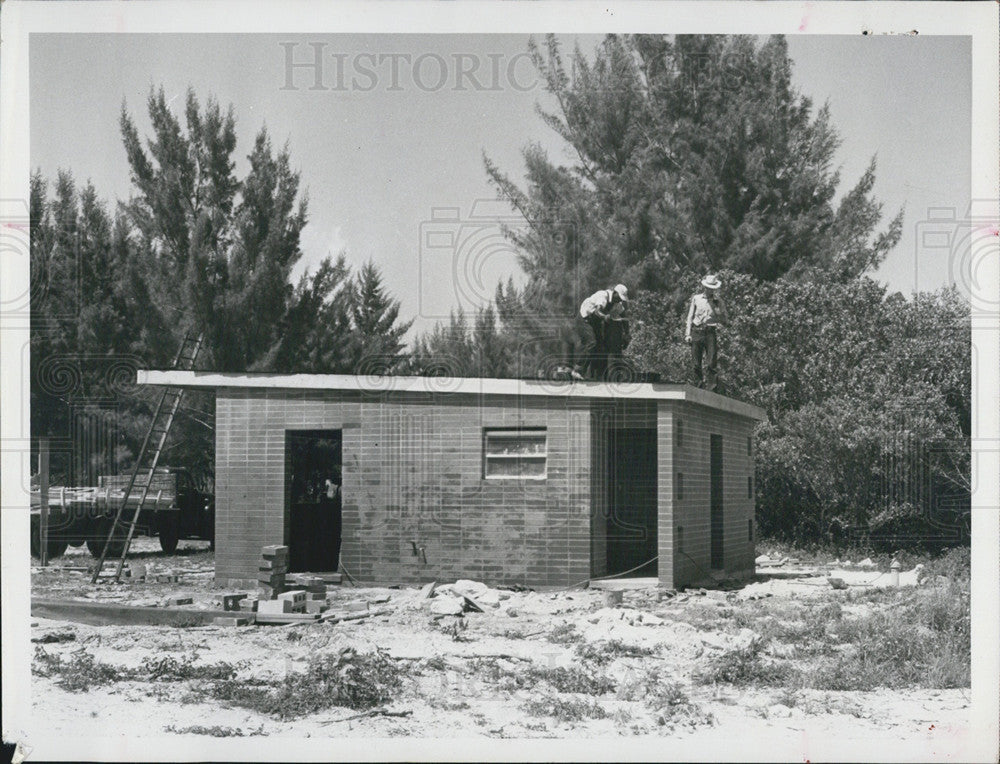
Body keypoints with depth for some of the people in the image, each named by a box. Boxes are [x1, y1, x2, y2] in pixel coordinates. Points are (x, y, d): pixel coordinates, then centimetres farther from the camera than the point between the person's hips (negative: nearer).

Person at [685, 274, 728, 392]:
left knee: (710, 363, -10)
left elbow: (724, 320, 5)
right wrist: (688, 333, 6)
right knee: (696, 363, 0)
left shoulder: (718, 301, 9)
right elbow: (690, 317, 14)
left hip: (711, 332, -1)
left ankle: (711, 386, -10)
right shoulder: (696, 298, 11)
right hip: (697, 332, 1)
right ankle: (698, 385, 7)